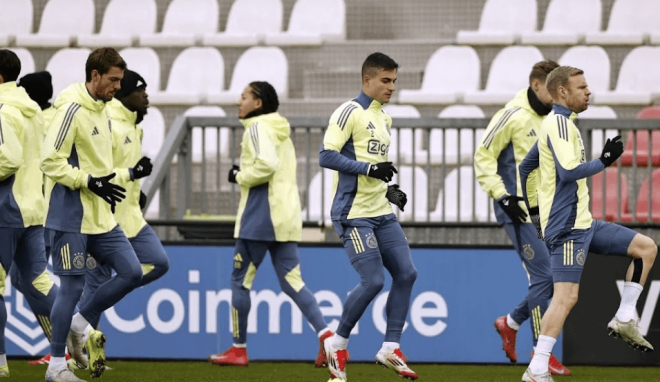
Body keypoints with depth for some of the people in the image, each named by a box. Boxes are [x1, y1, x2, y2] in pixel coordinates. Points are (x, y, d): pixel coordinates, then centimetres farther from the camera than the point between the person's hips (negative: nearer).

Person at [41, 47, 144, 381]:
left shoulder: (100, 112, 13)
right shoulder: (72, 109, -15)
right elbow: (50, 161, -19)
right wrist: (90, 182, -22)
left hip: (101, 216, 9)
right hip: (72, 216, -9)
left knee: (132, 273, 3)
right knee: (73, 286, -4)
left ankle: (80, 324, 16)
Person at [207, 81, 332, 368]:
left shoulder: (258, 128, -9)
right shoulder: (281, 131, 18)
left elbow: (267, 163, -24)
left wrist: (240, 177, -9)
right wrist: (244, 175, 12)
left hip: (260, 216, -8)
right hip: (286, 216, 8)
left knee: (240, 279, 3)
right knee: (291, 282, 4)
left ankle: (239, 349, 9)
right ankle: (327, 336, -12)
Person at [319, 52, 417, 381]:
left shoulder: (384, 119, 17)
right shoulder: (350, 112, -10)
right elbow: (326, 157, -18)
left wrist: (388, 190, 12)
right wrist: (369, 168, -21)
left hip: (381, 214, 9)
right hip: (354, 215, -9)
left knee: (406, 274, 0)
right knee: (373, 281, -13)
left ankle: (390, 348, 7)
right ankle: (338, 343, 5)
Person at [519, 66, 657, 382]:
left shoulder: (558, 124, 18)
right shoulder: (559, 123, -12)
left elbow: (526, 166, 28)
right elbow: (568, 171, -25)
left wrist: (534, 208, 31)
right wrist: (604, 161, -13)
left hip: (582, 223, 10)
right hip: (566, 227, -10)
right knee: (566, 295, -16)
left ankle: (624, 320, 7)